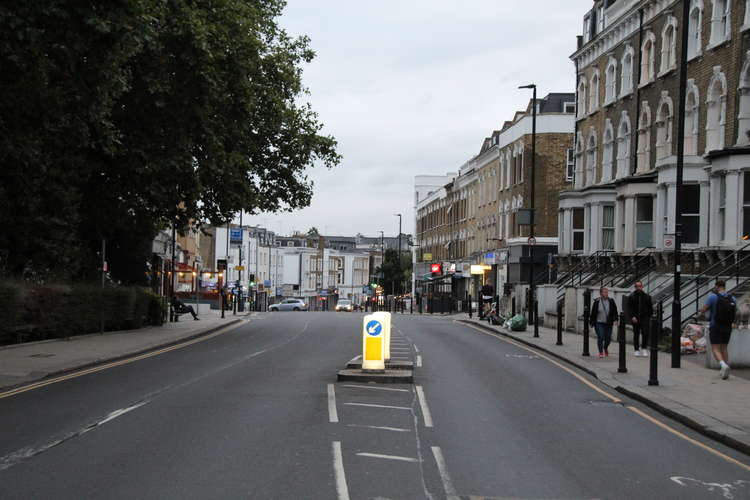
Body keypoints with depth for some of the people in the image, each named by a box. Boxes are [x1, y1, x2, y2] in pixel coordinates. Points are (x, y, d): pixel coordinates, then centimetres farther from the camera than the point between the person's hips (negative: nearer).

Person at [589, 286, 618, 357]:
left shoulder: (611, 301, 2)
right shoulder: (597, 302, -3)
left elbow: (615, 312, 3)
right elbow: (593, 313, 2)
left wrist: (615, 320, -9)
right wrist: (591, 322, 3)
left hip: (608, 323, 2)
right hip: (599, 323, -2)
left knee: (608, 338, 5)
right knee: (600, 337, -9)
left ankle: (605, 348, 37)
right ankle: (601, 352, 5)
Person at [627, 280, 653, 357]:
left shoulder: (647, 296, 8)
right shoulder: (631, 297, 3)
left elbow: (650, 308, 12)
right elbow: (629, 308, -2)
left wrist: (650, 317, 4)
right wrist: (632, 317, -13)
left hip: (645, 317, 0)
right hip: (635, 319, 0)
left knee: (645, 333, -13)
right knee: (636, 334, 5)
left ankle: (644, 348, -2)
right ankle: (637, 350, 14)